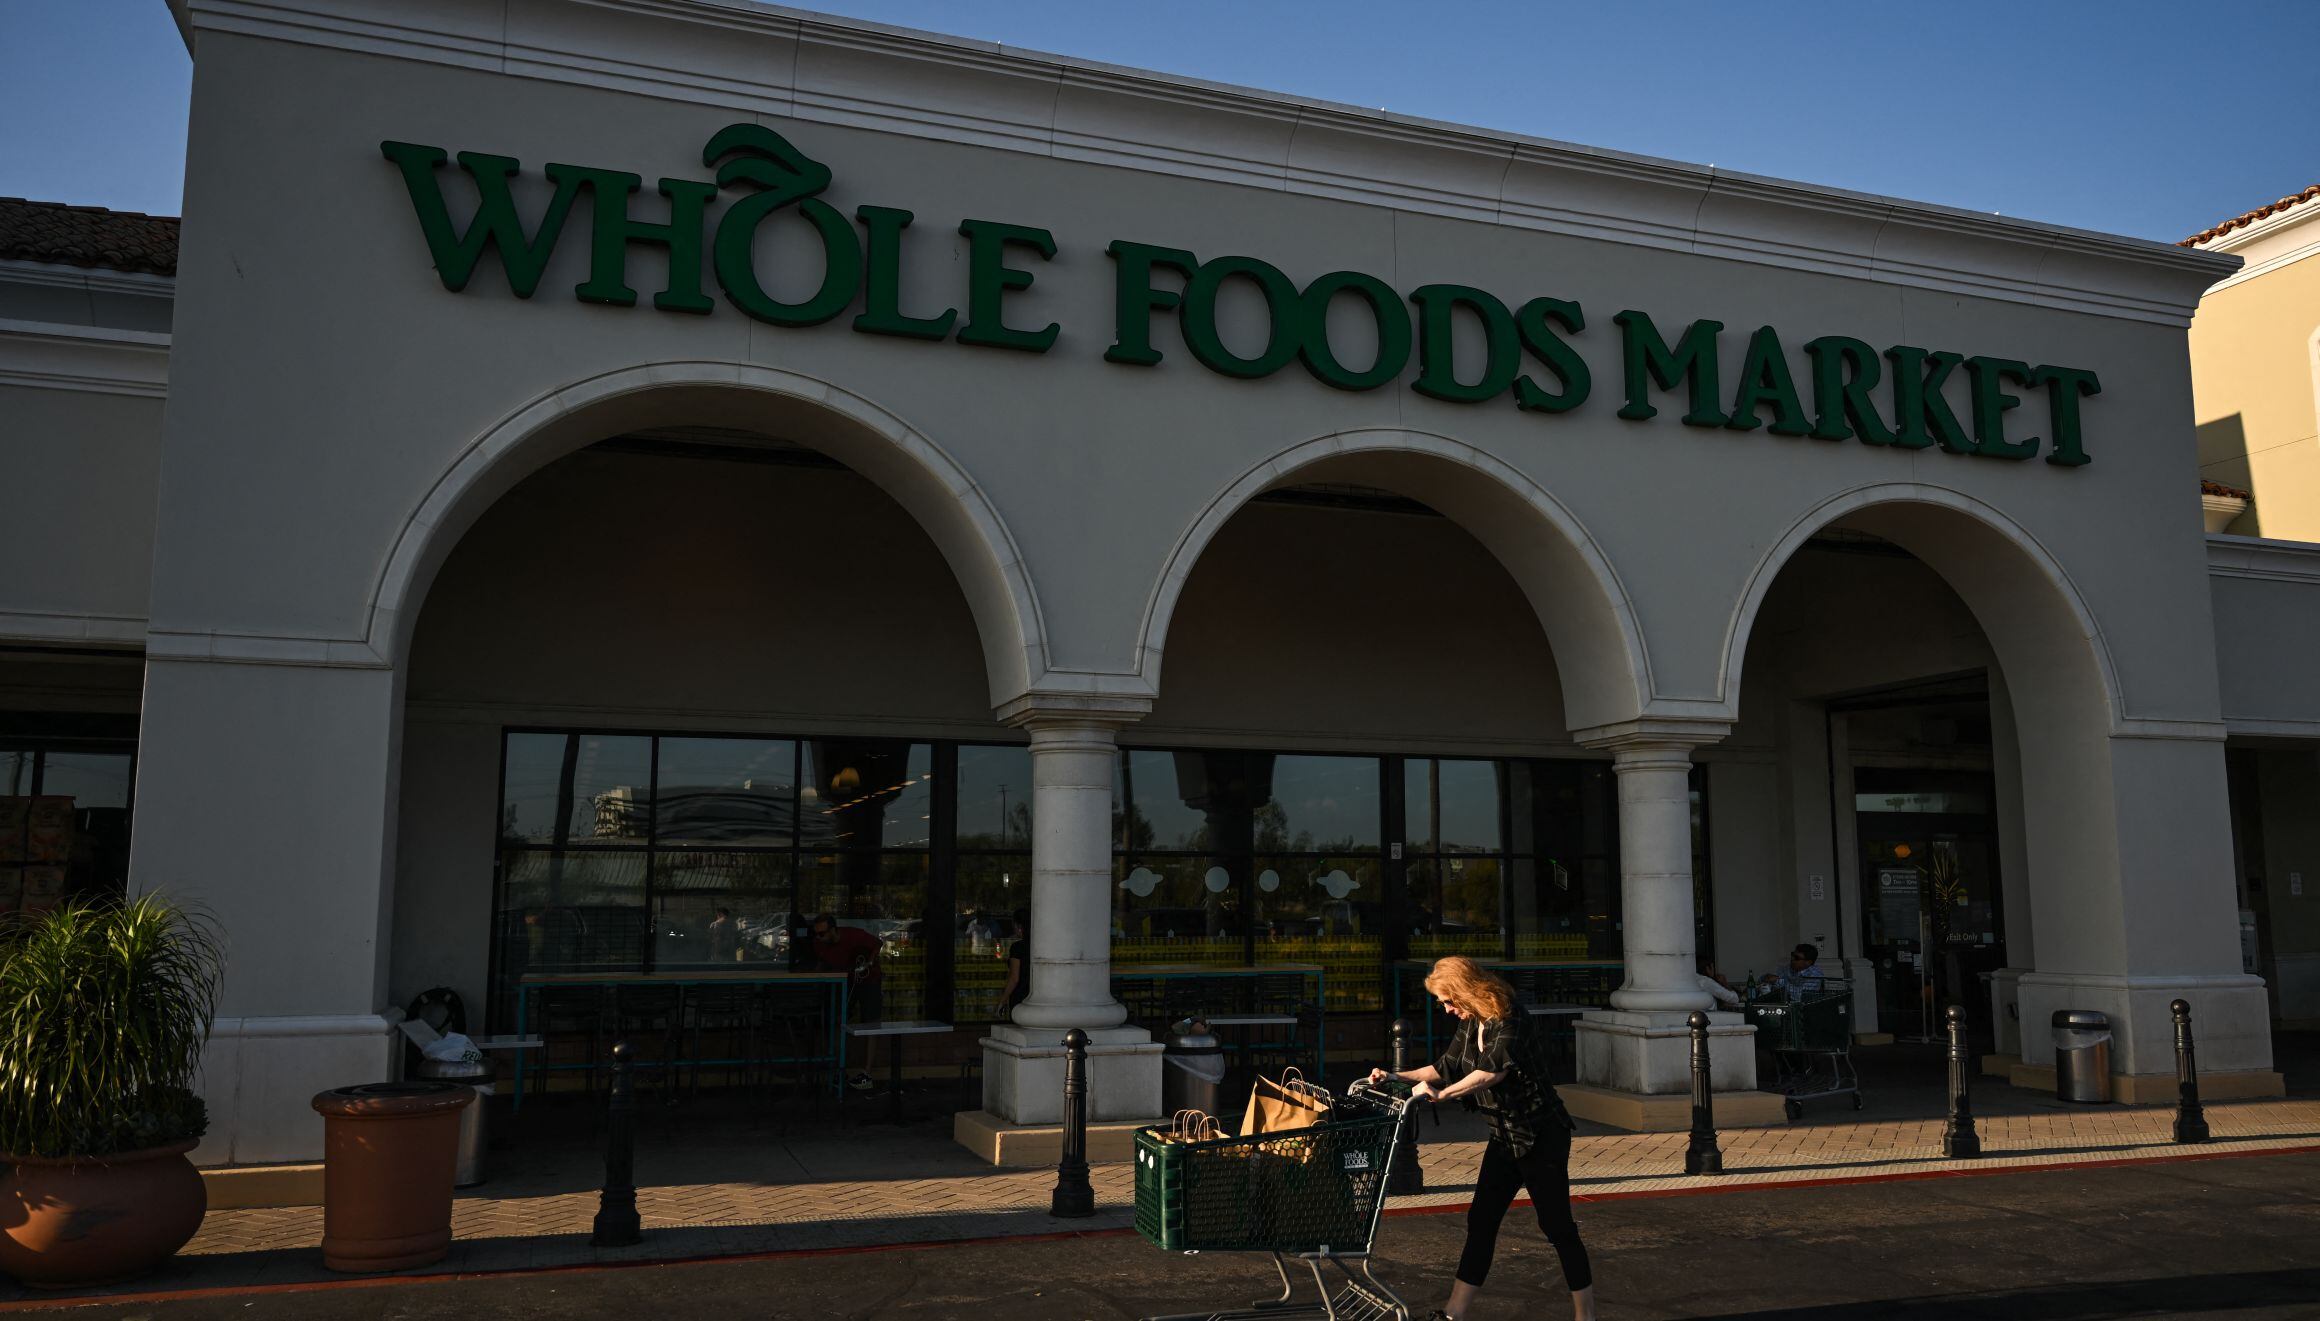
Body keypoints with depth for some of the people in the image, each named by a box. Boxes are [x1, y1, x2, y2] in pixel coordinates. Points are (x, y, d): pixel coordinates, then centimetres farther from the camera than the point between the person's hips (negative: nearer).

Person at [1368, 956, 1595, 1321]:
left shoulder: (1510, 1020, -21)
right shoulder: (1471, 1025, 5)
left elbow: (1494, 1070, -34)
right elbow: (1446, 1067, 14)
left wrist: (1440, 1094, -40)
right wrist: (1398, 1077, 3)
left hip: (1541, 1137, -8)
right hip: (1505, 1137, 8)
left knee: (1558, 1226, 0)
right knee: (1480, 1221, 6)